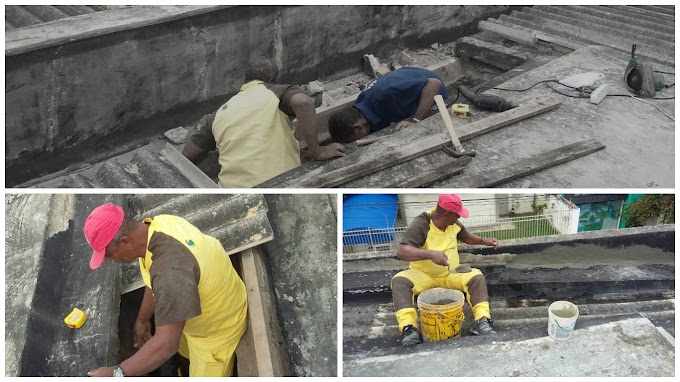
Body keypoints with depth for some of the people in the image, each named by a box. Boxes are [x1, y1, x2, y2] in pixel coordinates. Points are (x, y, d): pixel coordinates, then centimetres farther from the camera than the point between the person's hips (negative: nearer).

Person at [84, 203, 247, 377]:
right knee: (186, 348, 33)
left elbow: (166, 344, -41)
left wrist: (117, 373, -33)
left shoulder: (170, 270, -45)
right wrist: (142, 319, 12)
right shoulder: (155, 226, -17)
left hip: (218, 326, -8)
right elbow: (154, 283, 2)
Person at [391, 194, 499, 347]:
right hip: (423, 275, -4)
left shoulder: (453, 223, -3)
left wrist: (483, 241, 7)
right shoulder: (420, 225, -23)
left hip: (451, 274, 5)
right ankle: (409, 328, -41)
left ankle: (482, 321, -26)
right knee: (399, 281, -33)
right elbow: (402, 251, -36)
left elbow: (465, 236, 22)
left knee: (477, 277, -21)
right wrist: (430, 254, -48)